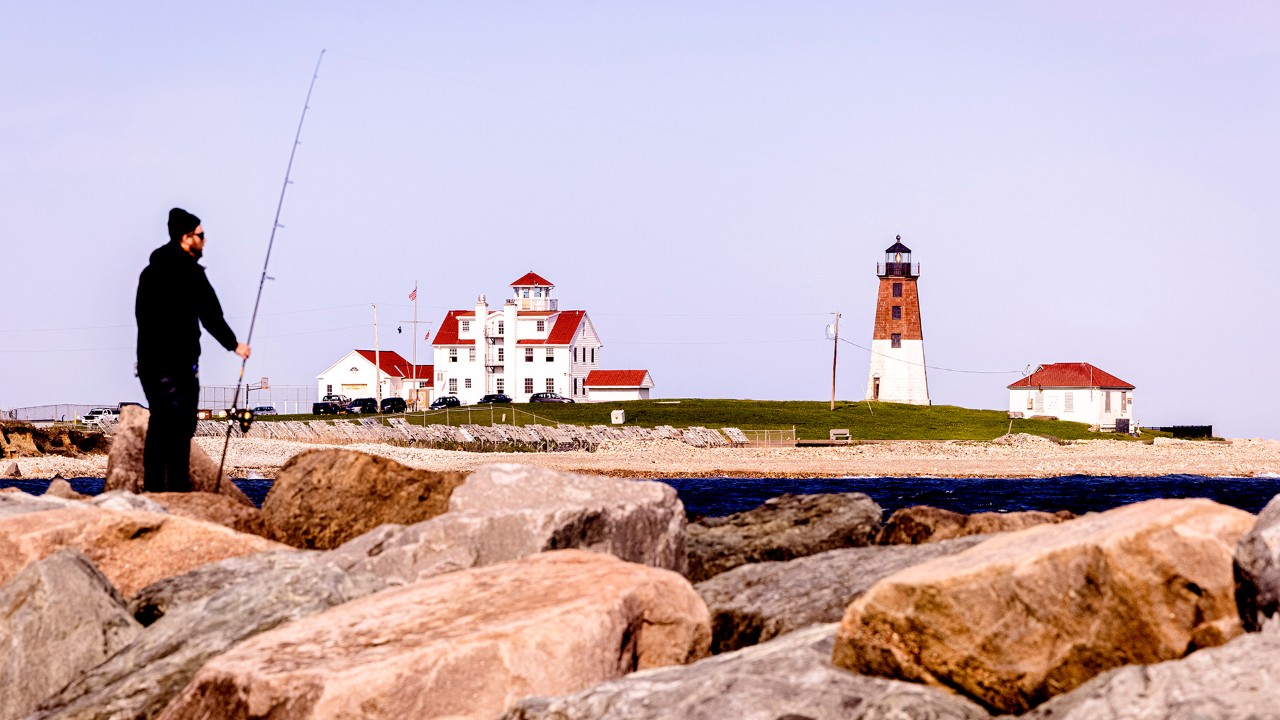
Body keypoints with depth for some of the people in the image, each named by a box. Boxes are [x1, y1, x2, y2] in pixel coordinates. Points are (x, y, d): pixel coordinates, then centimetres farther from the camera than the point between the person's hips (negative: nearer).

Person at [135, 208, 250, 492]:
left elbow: (141, 314, 18)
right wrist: (233, 344, 4)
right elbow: (210, 314, -9)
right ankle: (178, 489, -9)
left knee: (158, 425, 12)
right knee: (180, 428, -6)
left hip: (148, 361, 8)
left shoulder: (150, 271, 15)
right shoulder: (189, 271, -9)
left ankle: (152, 489, 11)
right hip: (177, 362, -8)